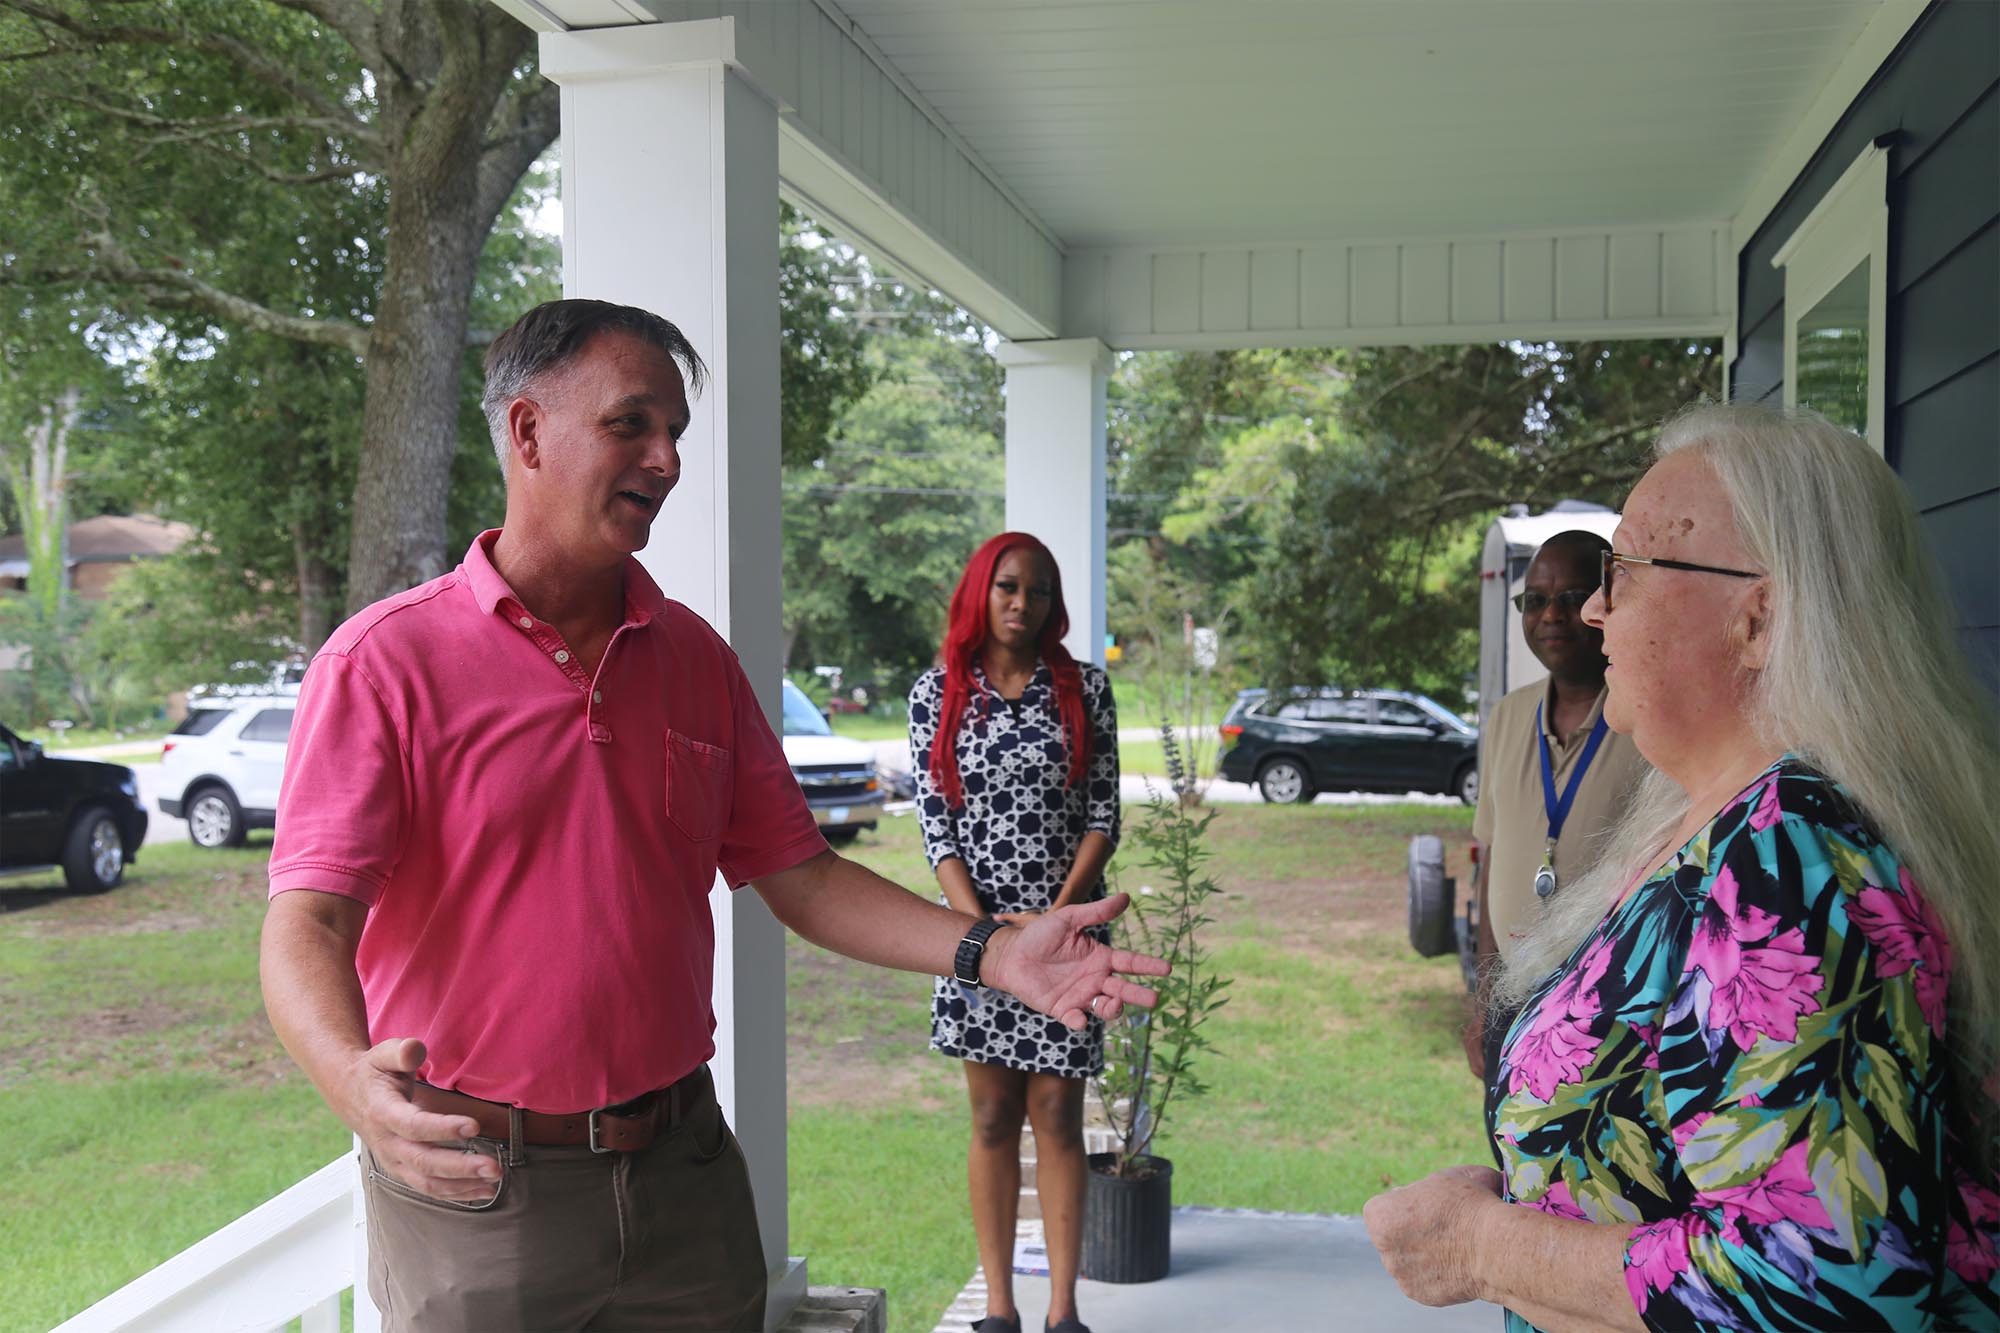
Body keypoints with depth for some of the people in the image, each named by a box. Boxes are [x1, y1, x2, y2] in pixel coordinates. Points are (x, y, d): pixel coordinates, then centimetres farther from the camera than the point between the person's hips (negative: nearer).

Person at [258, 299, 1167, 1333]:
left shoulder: (695, 658, 7)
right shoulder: (382, 661, -9)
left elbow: (796, 875, 8)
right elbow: (309, 917, -17)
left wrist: (990, 953, -5)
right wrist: (355, 1080, -38)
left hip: (679, 1162, 4)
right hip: (471, 1190, -4)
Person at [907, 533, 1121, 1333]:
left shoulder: (1083, 688, 2)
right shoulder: (937, 693, 2)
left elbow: (1103, 817, 0)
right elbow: (934, 823, -1)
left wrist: (1057, 915, -12)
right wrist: (981, 925, -13)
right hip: (977, 927, 0)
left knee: (1057, 1116, 3)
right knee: (993, 1117, 6)